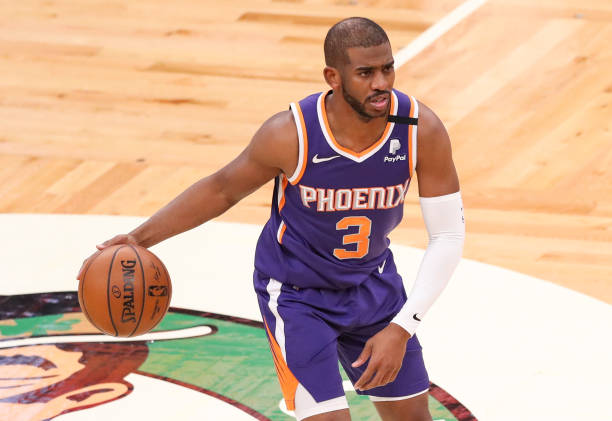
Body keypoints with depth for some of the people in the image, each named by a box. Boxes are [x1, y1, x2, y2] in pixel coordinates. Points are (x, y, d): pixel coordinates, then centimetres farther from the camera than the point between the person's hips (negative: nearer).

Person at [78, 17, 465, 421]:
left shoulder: (421, 129, -25)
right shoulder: (291, 134, -30)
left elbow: (448, 236, -18)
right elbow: (223, 189, -10)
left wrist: (401, 329, -26)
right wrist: (141, 237, -19)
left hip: (373, 282, 4)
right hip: (296, 292, -4)